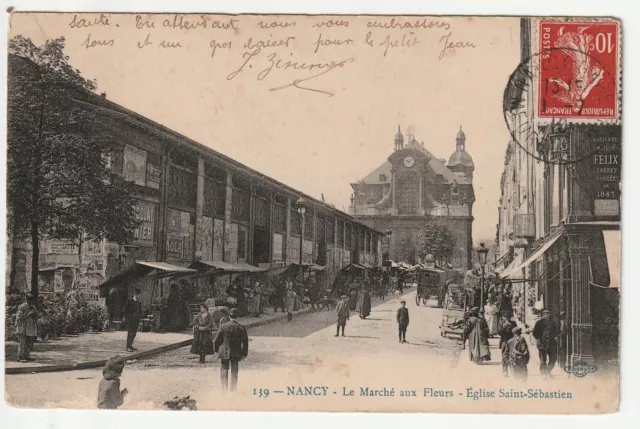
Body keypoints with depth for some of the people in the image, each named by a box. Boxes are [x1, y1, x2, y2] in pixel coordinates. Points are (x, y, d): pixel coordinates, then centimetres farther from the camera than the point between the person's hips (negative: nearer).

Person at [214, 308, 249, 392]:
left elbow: (217, 340, -1)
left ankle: (224, 388, 4)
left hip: (224, 351, -1)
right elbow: (245, 342, -1)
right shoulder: (241, 328, -4)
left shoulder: (223, 326, -6)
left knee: (224, 369, 9)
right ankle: (233, 389, 14)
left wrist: (216, 350, 11)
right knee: (234, 371, 9)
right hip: (236, 353, 1)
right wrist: (244, 353, 7)